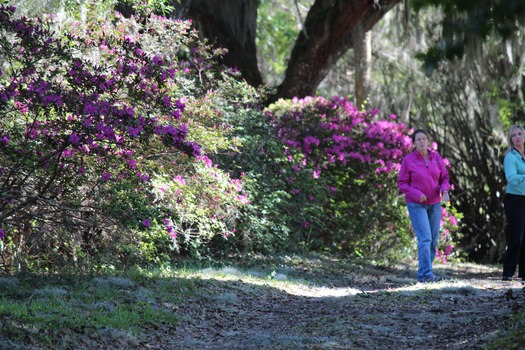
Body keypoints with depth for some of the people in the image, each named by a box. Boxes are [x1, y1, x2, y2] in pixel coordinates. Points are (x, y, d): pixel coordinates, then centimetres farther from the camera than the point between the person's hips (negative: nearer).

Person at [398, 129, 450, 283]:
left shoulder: (436, 157, 4)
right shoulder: (408, 160, -7)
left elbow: (444, 177, 10)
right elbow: (402, 183, -4)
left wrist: (445, 191, -10)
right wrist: (417, 195, -18)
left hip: (434, 204, 5)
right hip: (416, 205, -5)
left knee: (433, 240, 6)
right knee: (425, 239, -14)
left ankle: (424, 273, 16)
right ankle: (426, 274, -15)